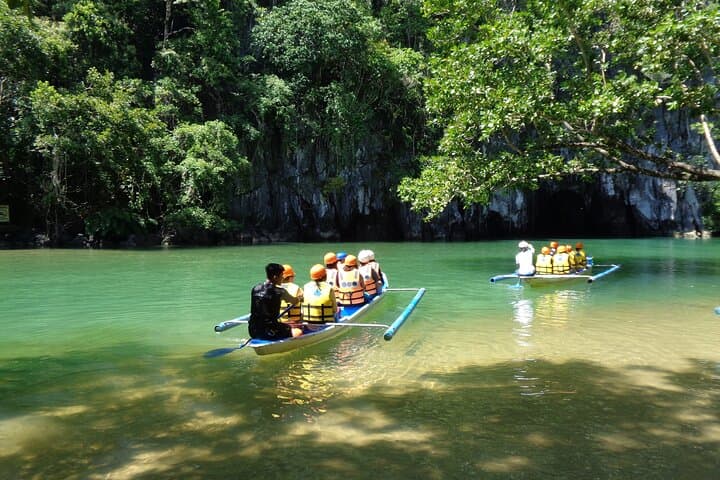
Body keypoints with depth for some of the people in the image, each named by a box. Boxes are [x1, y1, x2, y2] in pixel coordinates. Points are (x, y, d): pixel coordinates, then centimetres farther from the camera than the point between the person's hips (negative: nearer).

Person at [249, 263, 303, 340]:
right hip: (269, 333, -6)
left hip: (252, 332, 6)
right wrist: (300, 299, 31)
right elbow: (295, 301, 8)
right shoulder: (279, 292, -11)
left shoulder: (255, 288, 4)